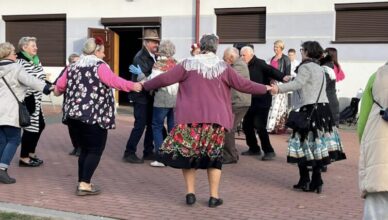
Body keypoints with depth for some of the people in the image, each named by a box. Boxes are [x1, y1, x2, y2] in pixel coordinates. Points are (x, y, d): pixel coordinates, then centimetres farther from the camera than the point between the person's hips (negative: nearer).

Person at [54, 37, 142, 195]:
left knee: (85, 149, 17)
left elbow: (59, 87, 16)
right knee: (95, 150, 1)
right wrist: (133, 86, -12)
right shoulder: (100, 66, -5)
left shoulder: (73, 67, 15)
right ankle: (84, 184, -5)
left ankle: (82, 183, 17)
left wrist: (58, 92, 38)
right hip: (94, 116, -7)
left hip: (74, 115, 7)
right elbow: (114, 81, -19)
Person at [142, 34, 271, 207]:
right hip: (215, 118, 1)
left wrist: (145, 86, 12)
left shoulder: (189, 64, -2)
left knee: (186, 152, 11)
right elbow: (243, 84, 4)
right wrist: (265, 89, 17)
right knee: (214, 155, 10)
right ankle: (214, 196, 11)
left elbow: (165, 79, -2)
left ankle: (190, 193, 9)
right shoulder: (223, 67, 1)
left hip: (190, 117, -1)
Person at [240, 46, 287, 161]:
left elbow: (270, 70, -27)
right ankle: (254, 148, 26)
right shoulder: (246, 67, 11)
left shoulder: (259, 64, -11)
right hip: (251, 102, 8)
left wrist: (282, 77, -43)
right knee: (246, 125, 9)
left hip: (262, 101, -8)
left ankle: (269, 151, -1)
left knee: (260, 126, -13)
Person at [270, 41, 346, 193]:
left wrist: (279, 88, -26)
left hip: (310, 109, -8)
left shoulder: (305, 67, -7)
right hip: (324, 107, 8)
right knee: (319, 148, 7)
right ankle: (316, 183, 9)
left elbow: (297, 84, -21)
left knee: (303, 146, 1)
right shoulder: (319, 68, 20)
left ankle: (305, 181, 1)